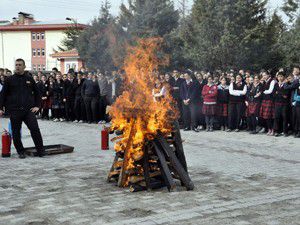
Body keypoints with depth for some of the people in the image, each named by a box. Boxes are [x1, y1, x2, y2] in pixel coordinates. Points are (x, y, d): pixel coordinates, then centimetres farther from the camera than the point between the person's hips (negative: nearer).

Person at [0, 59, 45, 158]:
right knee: (16, 133, 4)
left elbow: (37, 93, 15)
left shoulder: (29, 79, 7)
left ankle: (41, 150, 1)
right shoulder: (10, 80, 4)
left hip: (28, 109, 0)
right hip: (14, 111, 0)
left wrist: (37, 106, 6)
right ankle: (21, 152, 18)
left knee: (35, 129, -10)